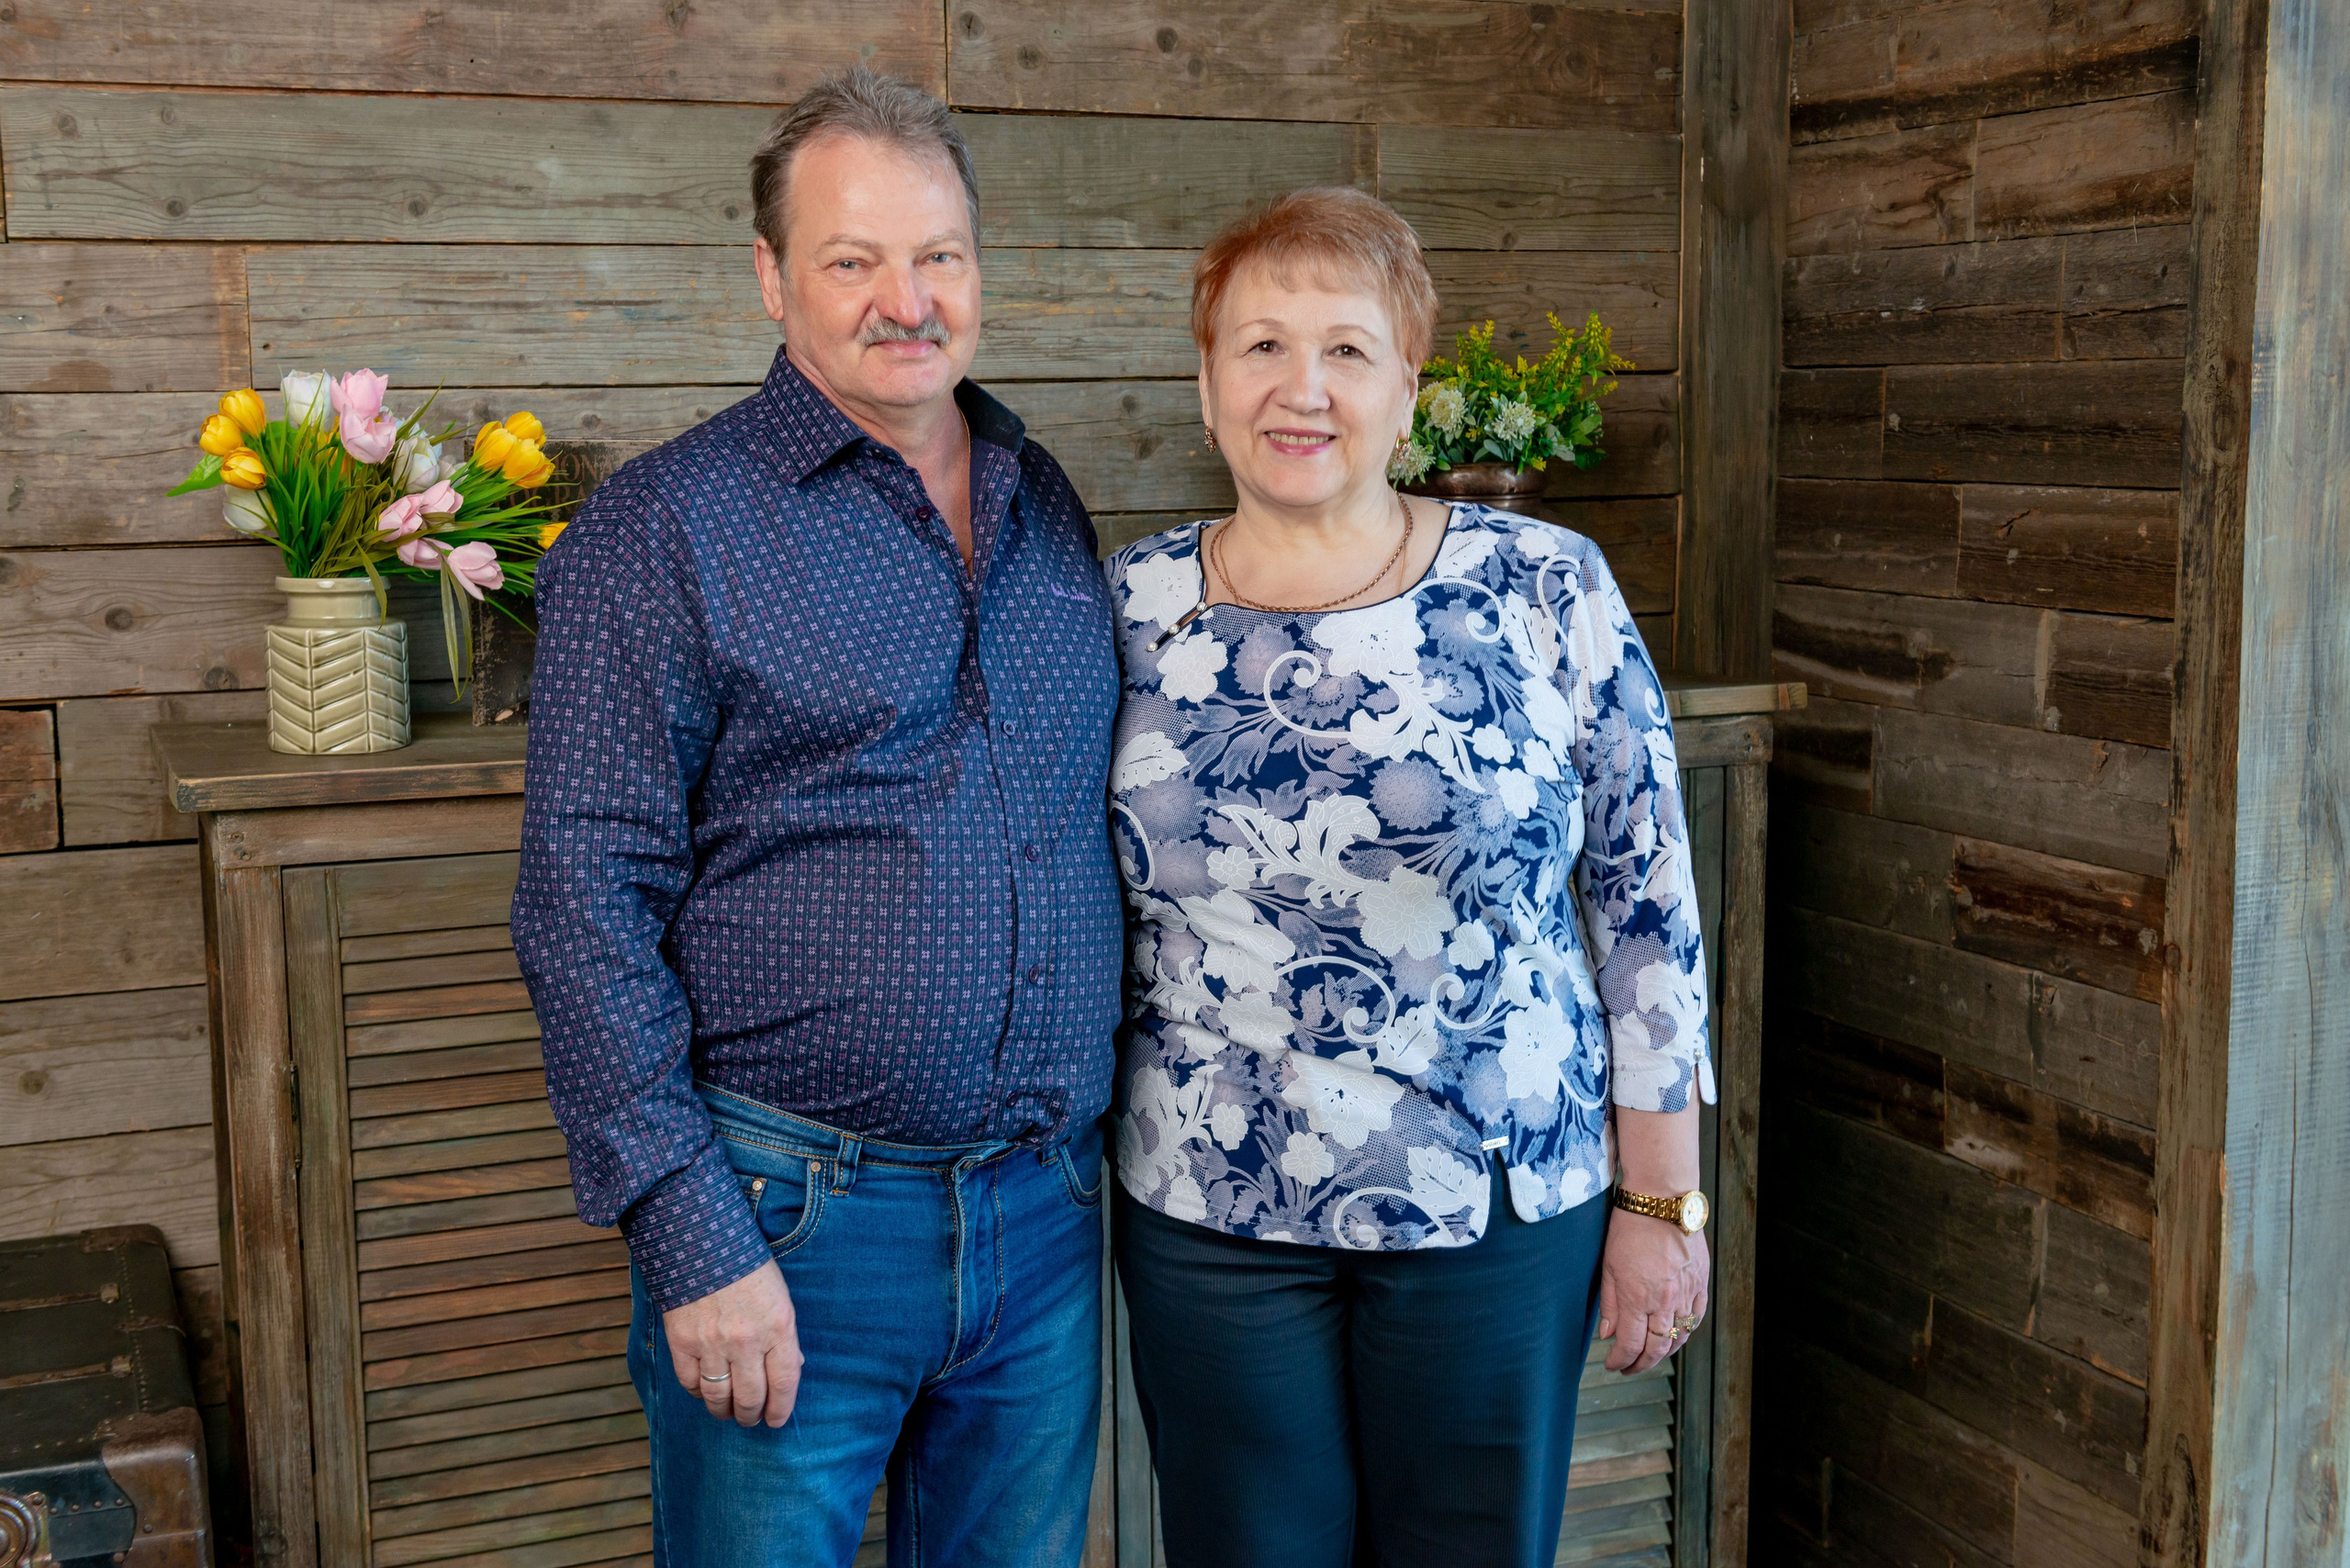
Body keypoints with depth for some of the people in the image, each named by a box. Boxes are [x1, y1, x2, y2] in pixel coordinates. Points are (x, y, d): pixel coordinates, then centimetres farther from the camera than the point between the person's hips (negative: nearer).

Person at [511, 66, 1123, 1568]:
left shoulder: (1050, 508, 9)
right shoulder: (663, 528, -8)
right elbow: (586, 899, -12)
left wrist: (1104, 1139, 13)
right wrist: (690, 1240, -16)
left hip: (1048, 1206, 5)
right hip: (787, 1218, -5)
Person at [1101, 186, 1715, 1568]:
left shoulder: (1548, 590, -7)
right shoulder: (1131, 611, -1)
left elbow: (1649, 902, -3)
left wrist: (1663, 1200, -3)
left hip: (1502, 1205, -1)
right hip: (1207, 1216, 2)